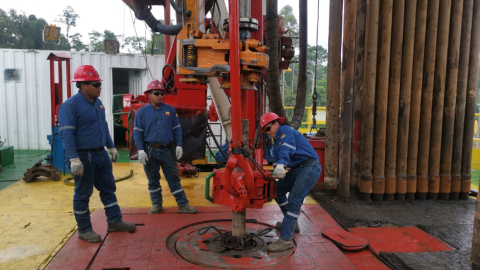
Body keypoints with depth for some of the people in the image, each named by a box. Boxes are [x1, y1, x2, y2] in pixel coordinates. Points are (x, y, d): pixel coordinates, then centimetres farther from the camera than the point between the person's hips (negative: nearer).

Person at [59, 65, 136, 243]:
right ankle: (84, 230, 19)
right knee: (83, 194, 5)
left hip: (101, 154, 8)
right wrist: (73, 159, -27)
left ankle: (114, 221, 27)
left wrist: (111, 147, 21)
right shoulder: (70, 105, -15)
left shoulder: (97, 102, 10)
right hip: (83, 157, -8)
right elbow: (66, 134, -20)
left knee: (108, 188, 14)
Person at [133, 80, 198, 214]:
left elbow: (177, 129, 6)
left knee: (174, 178, 5)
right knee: (153, 179, 11)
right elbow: (137, 132, -2)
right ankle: (156, 204, 26)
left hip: (168, 151, 1)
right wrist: (141, 150, -10)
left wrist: (179, 145, -1)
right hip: (150, 151, 0)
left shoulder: (170, 110, 4)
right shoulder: (142, 112, 0)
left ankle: (183, 205, 9)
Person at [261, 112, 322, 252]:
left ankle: (286, 239, -16)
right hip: (298, 169, 10)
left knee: (294, 201, -18)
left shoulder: (286, 131, -8)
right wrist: (276, 170, -6)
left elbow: (287, 149, -29)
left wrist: (281, 164, -45)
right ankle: (292, 223, 29)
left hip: (309, 167, -10)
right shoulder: (277, 140, 21)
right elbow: (278, 159, 16)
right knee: (278, 190, 17)